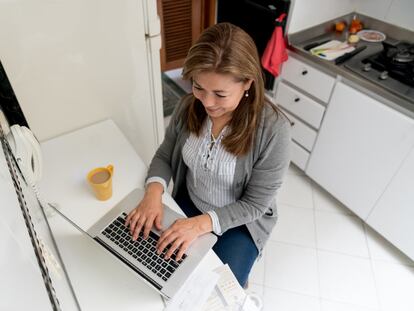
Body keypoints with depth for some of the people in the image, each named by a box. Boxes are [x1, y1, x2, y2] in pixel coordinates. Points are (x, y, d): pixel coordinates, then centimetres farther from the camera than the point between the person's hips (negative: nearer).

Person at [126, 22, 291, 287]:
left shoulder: (273, 128, -30)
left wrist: (202, 224, -32)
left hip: (239, 220, -3)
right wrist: (154, 192, -25)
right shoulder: (189, 107, -16)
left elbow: (255, 204, -21)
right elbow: (165, 156, -4)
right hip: (188, 205, 4)